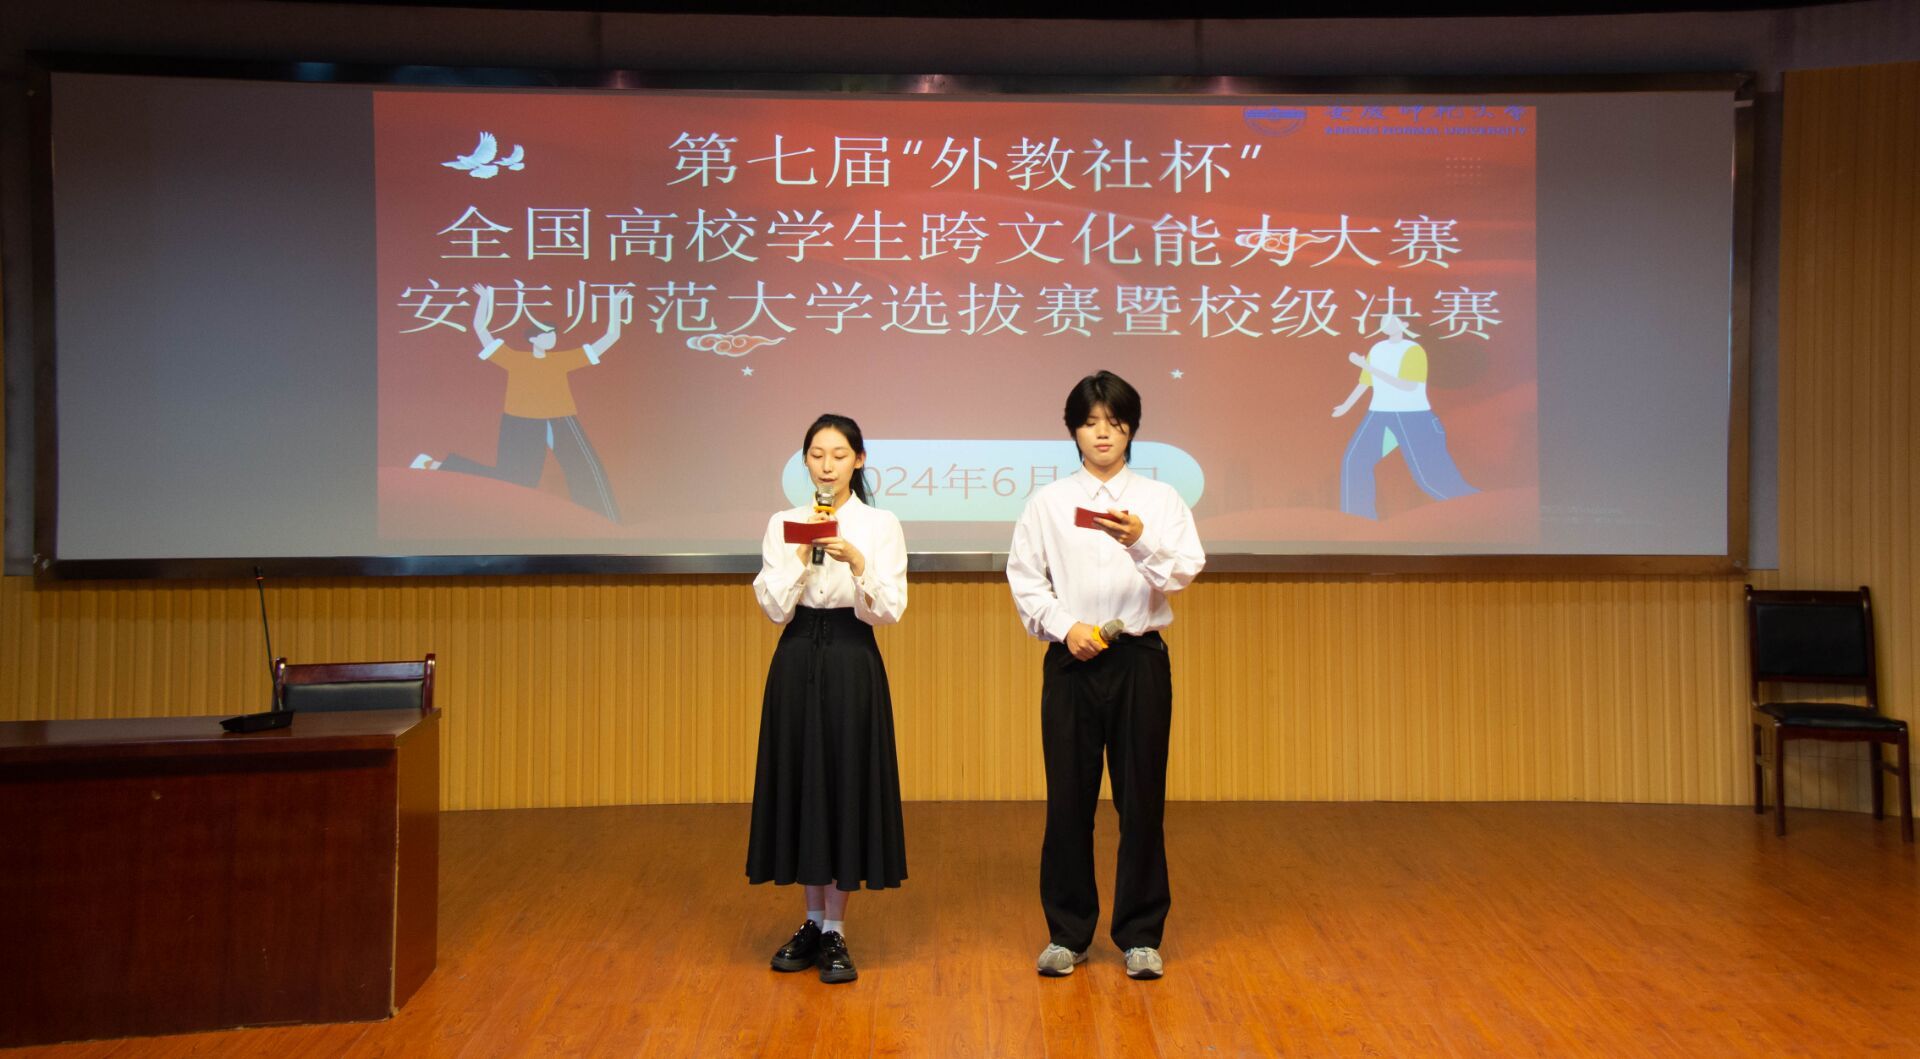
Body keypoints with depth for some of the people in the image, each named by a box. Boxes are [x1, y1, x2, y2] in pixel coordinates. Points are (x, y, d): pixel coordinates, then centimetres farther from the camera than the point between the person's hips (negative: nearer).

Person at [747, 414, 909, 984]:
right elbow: (775, 608, -3)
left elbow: (888, 611, -7)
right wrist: (803, 554, -15)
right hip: (796, 664, 2)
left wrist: (856, 562, -22)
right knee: (800, 783, 8)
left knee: (846, 783, 0)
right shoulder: (783, 524, 5)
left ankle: (835, 932, 12)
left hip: (852, 665, -2)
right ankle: (813, 922, 23)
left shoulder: (882, 525, 0)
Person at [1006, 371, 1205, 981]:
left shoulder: (1161, 500, 6)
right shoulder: (1048, 503, 7)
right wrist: (1066, 627, -10)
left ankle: (1141, 935, 17)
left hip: (1140, 659, 0)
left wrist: (1142, 541, -24)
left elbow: (1185, 571, -6)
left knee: (1142, 799, 4)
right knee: (1068, 799, 4)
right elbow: (1025, 580, 4)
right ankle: (1067, 933, 19)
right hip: (1071, 660, 0)